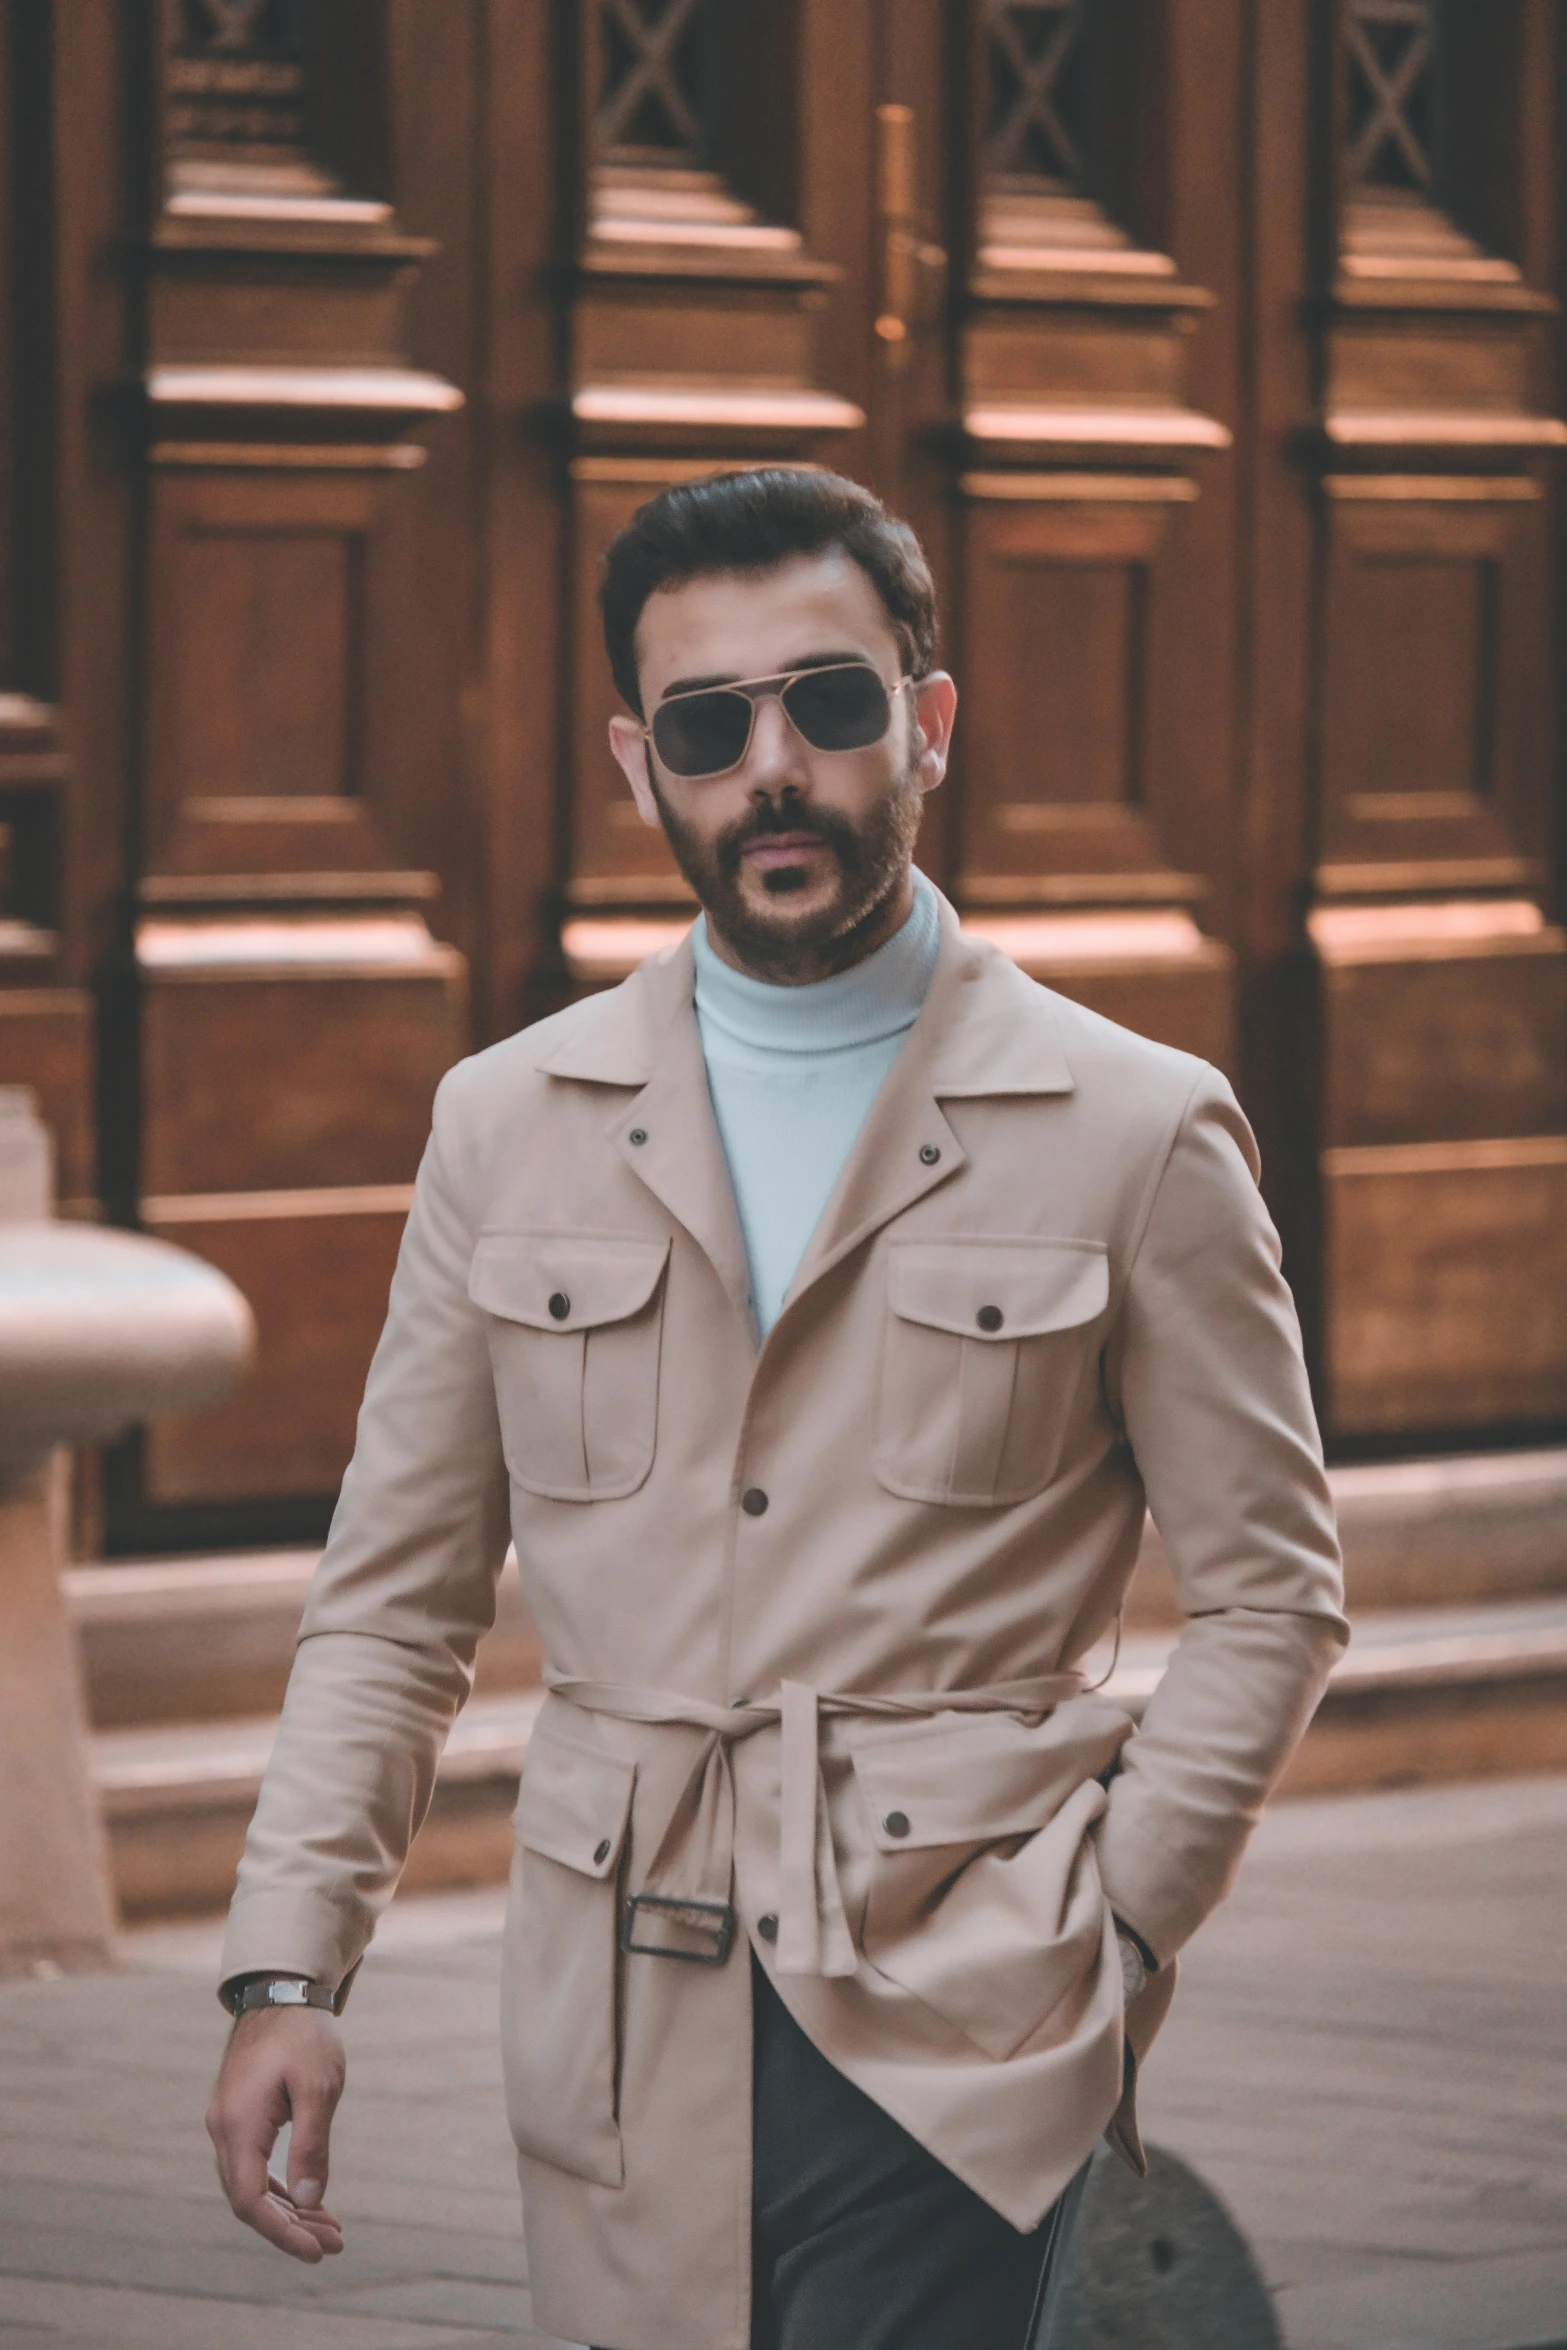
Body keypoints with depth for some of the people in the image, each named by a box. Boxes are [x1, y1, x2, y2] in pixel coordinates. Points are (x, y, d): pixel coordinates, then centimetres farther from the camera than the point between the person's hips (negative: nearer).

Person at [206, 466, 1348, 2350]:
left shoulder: (1138, 1138, 1)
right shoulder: (507, 1125, 9)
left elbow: (1267, 1590, 5)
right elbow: (396, 1600, 12)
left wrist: (1118, 1934, -4)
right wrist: (290, 1970, 2)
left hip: (953, 2047, -3)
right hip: (621, 2048, 3)